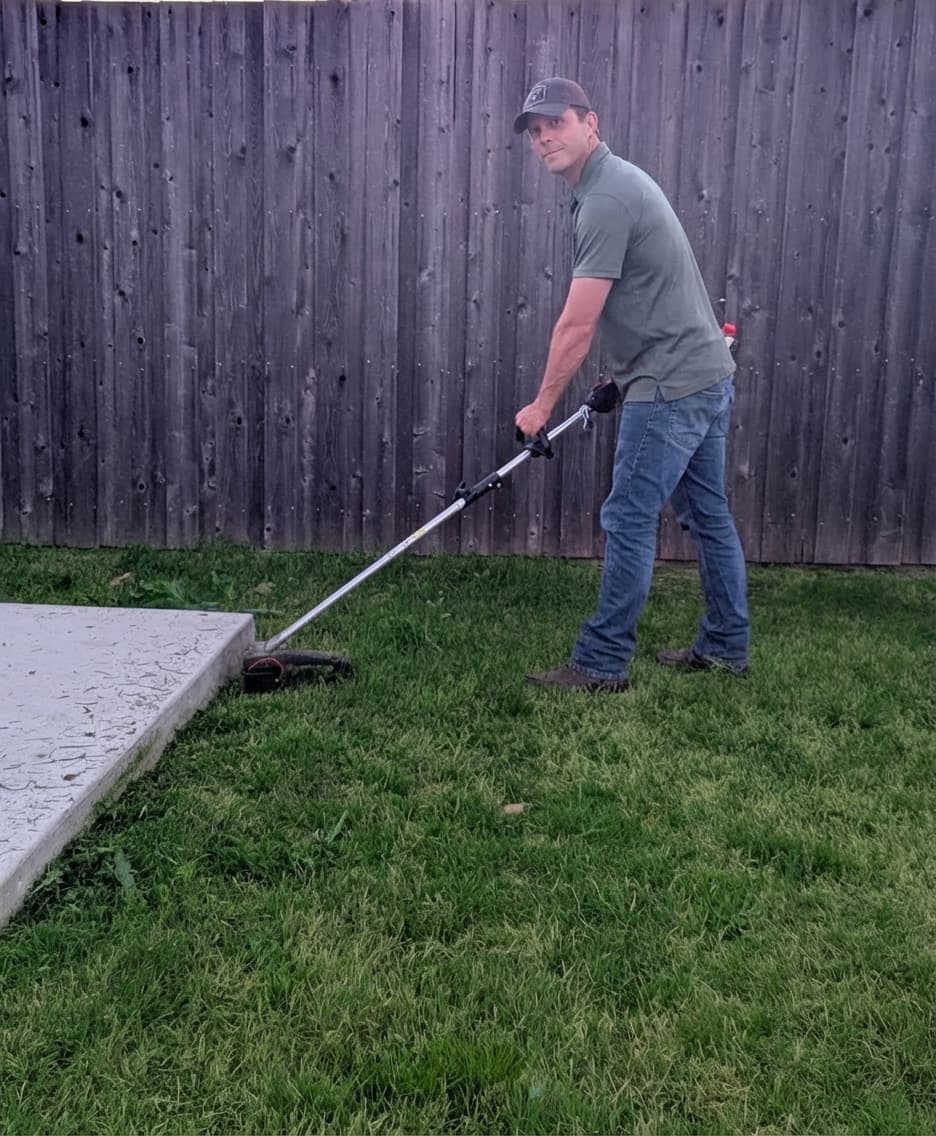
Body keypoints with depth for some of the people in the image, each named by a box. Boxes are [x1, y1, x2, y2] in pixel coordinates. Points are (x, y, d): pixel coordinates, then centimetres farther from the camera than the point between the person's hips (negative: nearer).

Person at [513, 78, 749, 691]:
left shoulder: (606, 199, -18)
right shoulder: (619, 180, 14)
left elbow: (577, 325, -18)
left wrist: (542, 405, -8)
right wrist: (621, 374, 25)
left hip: (671, 386, -11)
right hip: (708, 372, 11)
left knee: (629, 521, -4)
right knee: (708, 514, 15)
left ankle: (602, 663, 5)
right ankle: (725, 646, 26)